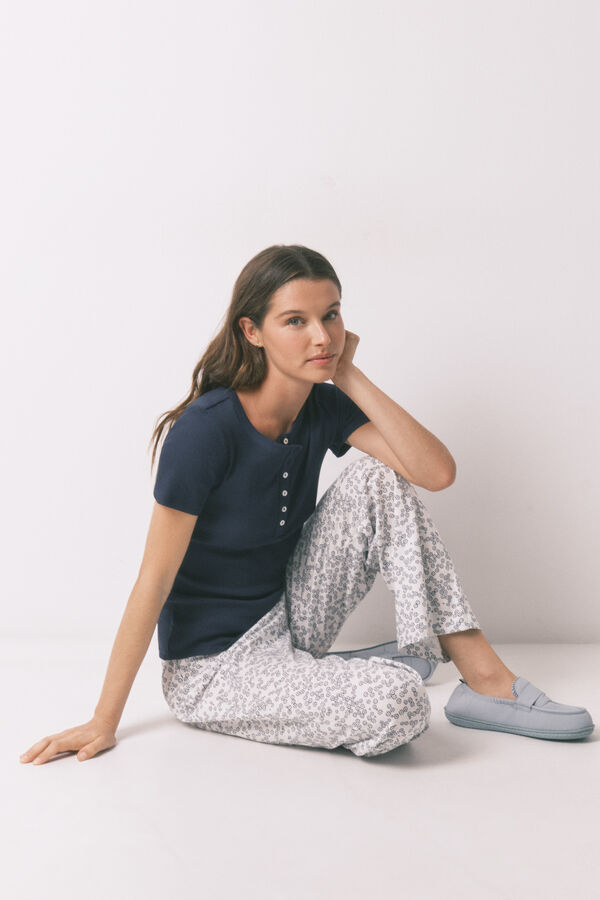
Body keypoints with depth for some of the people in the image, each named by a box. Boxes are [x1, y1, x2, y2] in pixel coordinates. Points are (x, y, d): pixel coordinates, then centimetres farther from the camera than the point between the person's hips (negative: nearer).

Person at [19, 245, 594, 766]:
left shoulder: (324, 407, -3)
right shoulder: (206, 432, -23)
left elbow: (437, 472, -15)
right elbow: (154, 582, -20)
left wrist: (349, 377, -15)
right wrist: (104, 723, -16)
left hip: (287, 622, 7)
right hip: (211, 668, -7)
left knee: (379, 478, -12)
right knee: (398, 702, -31)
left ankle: (483, 677, -7)